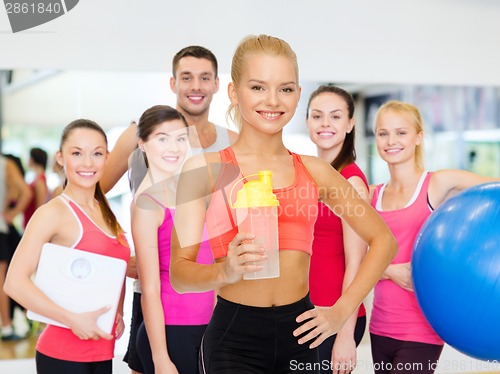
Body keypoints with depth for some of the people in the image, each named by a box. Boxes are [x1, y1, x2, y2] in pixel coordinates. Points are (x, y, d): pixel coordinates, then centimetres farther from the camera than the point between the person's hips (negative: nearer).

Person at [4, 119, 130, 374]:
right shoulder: (54, 212, -11)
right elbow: (14, 282, -18)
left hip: (102, 352, 7)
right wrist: (73, 319, -21)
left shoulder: (106, 213, 9)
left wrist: (119, 313, 5)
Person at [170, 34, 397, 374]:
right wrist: (225, 271, -27)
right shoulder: (206, 169, -2)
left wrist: (343, 309, 4)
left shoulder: (314, 171, 7)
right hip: (234, 338, -3)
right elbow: (179, 273, -7)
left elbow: (383, 240, 14)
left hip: (299, 335, 3)